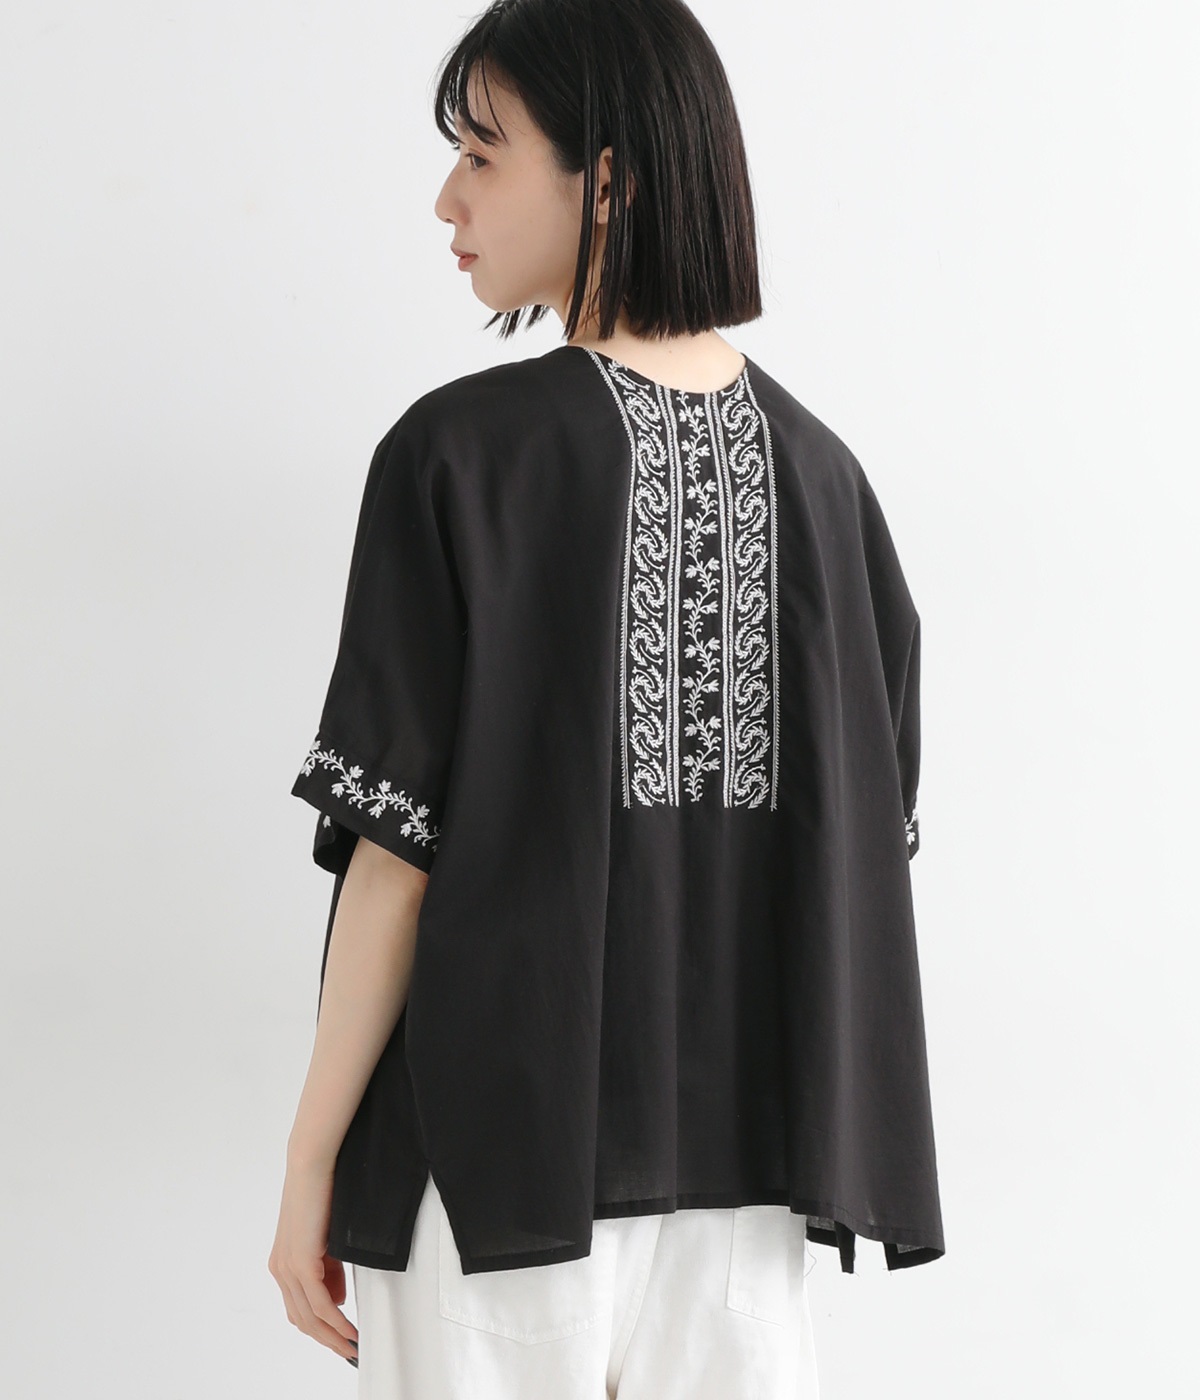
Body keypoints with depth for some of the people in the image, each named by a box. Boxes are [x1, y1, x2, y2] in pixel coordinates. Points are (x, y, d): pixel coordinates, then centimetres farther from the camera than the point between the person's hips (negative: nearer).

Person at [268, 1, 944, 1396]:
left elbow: (401, 849, -14)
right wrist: (797, 1142, 16)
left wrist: (310, 1160, -4)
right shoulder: (816, 467, 3)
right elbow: (861, 834, 6)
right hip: (736, 1145, 5)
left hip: (505, 1139, -4)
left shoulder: (463, 453, -13)